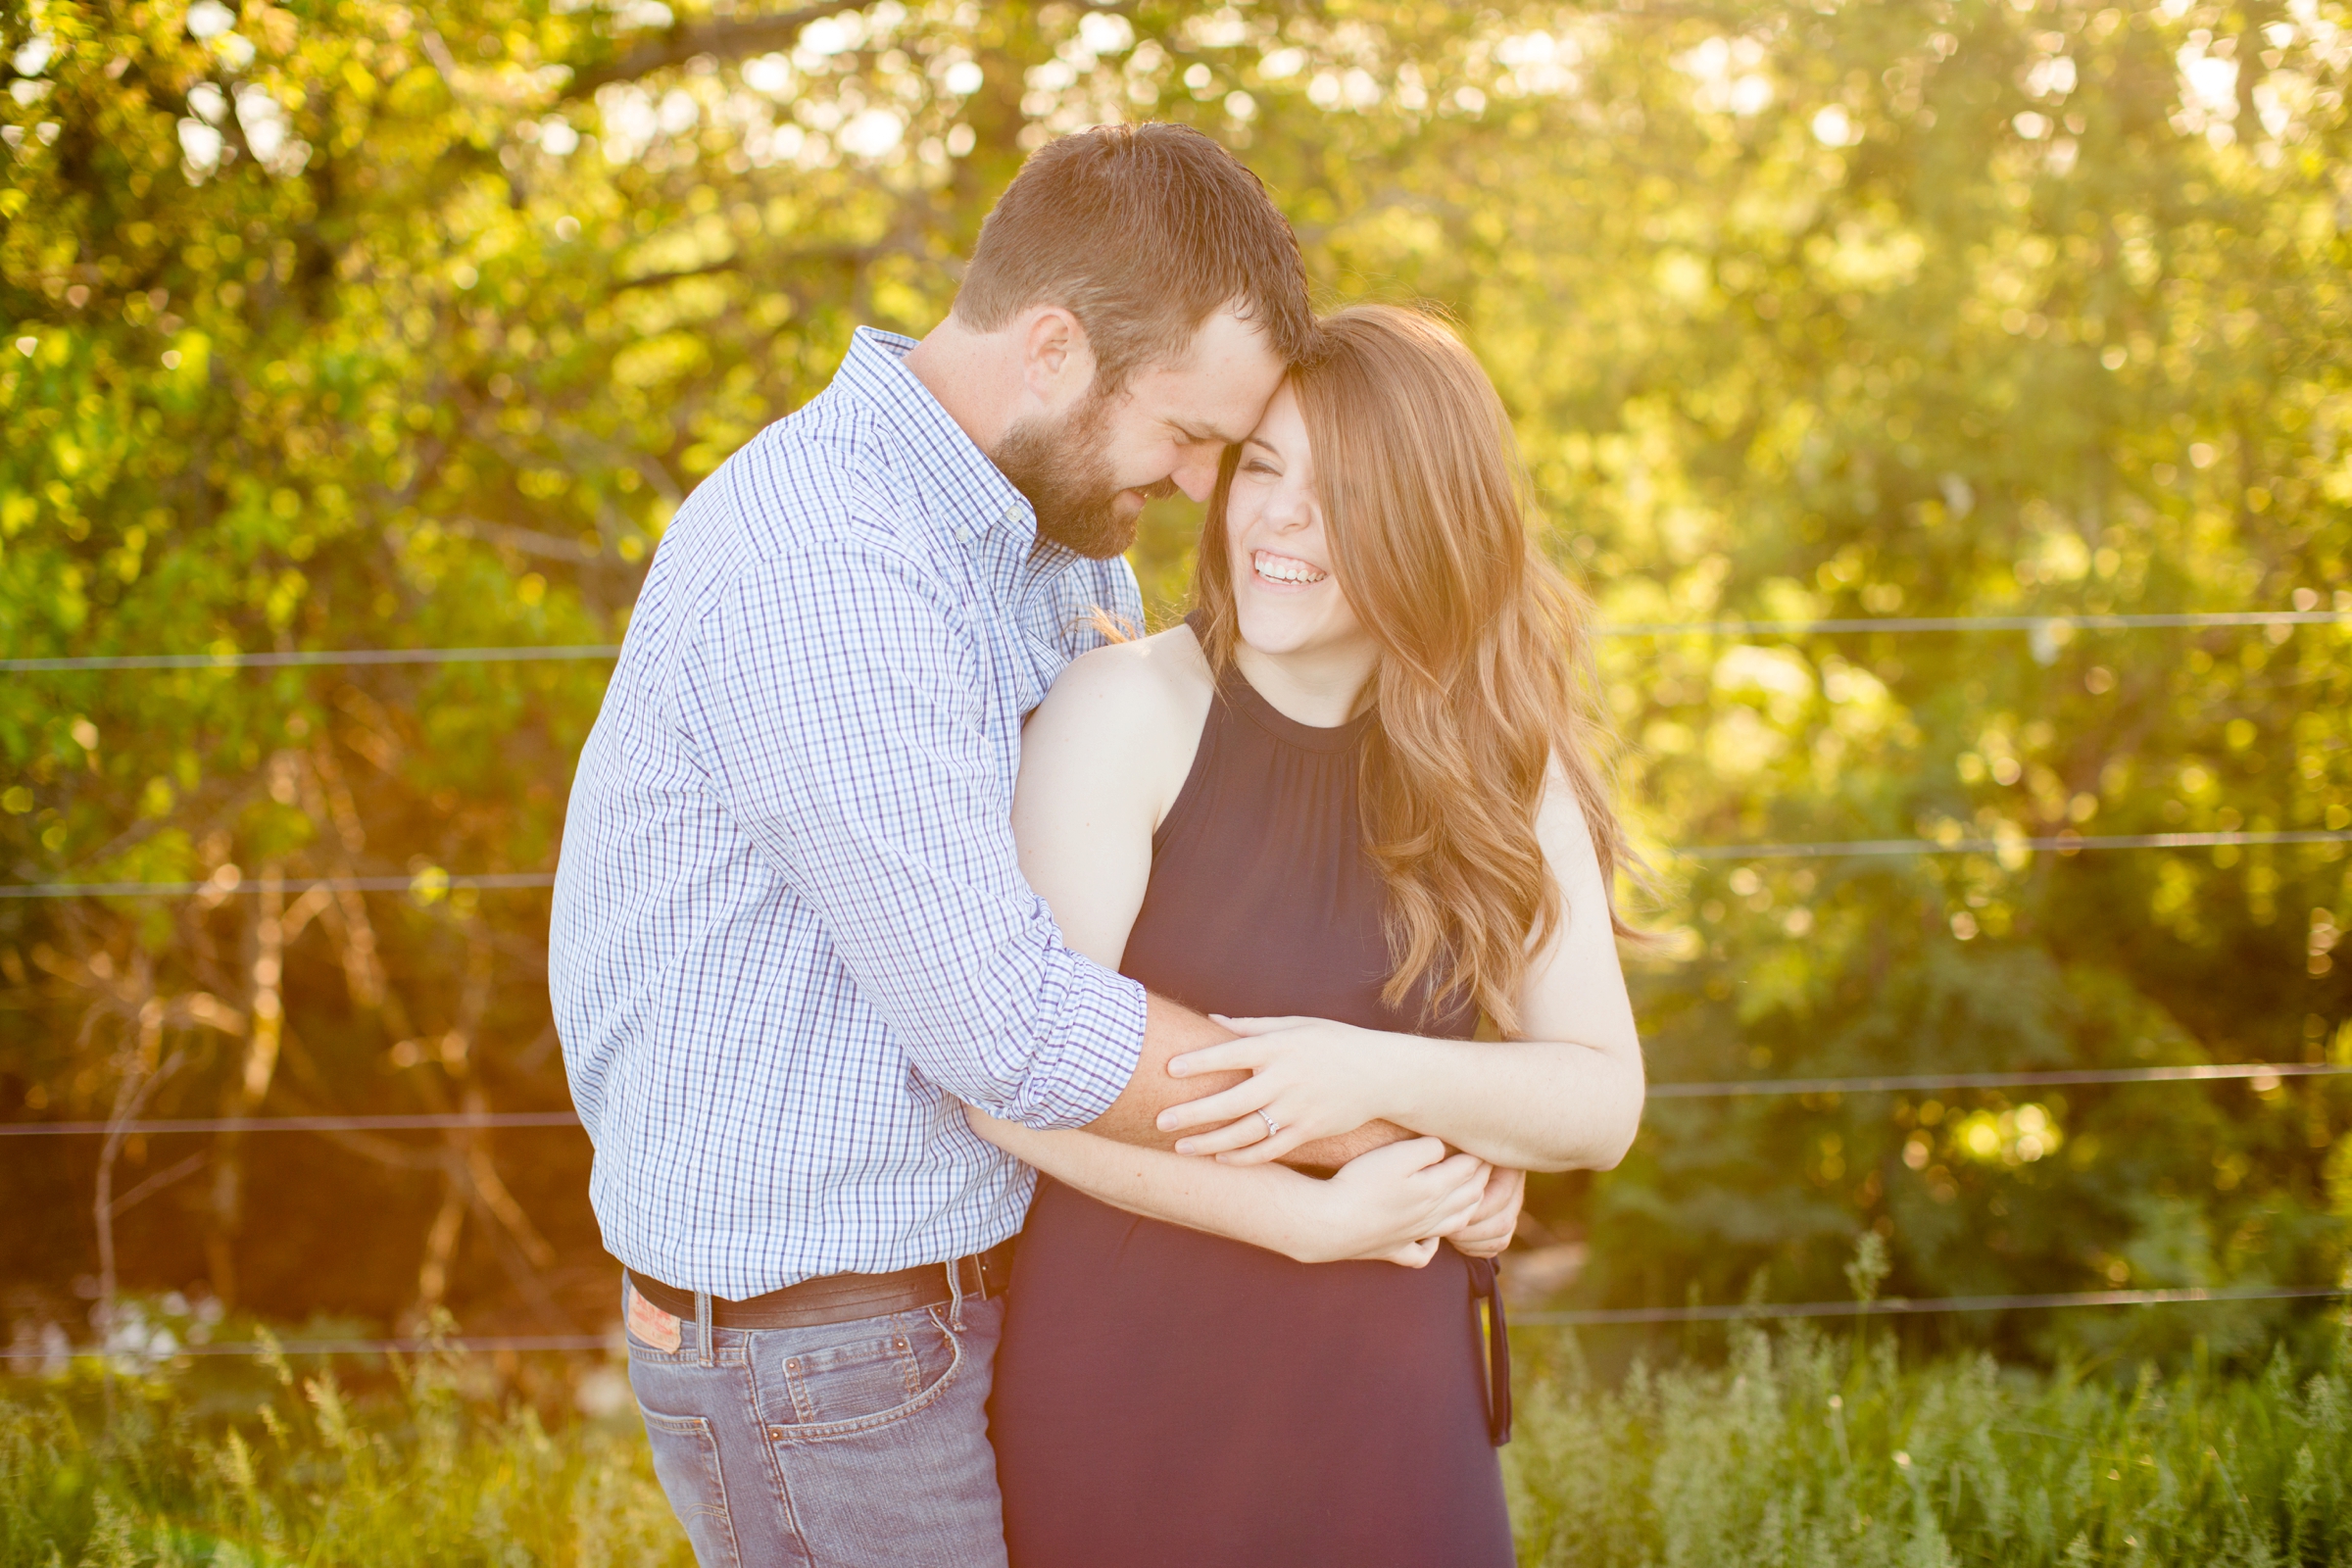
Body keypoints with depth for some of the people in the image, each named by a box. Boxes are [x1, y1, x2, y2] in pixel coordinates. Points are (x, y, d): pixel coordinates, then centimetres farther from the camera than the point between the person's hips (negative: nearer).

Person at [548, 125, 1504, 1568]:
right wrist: (1374, 1129, -16)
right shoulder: (821, 569, -26)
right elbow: (1009, 1028, -27)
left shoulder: (1044, 526, 6)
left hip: (944, 1276, 9)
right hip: (819, 1363, -9)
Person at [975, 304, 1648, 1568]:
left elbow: (1603, 1102, -3)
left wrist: (1378, 1075, -21)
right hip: (1123, 1397, -3)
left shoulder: (1501, 768, 1)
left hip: (1381, 1402, 3)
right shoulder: (1127, 710, -11)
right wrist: (1314, 1219, -18)